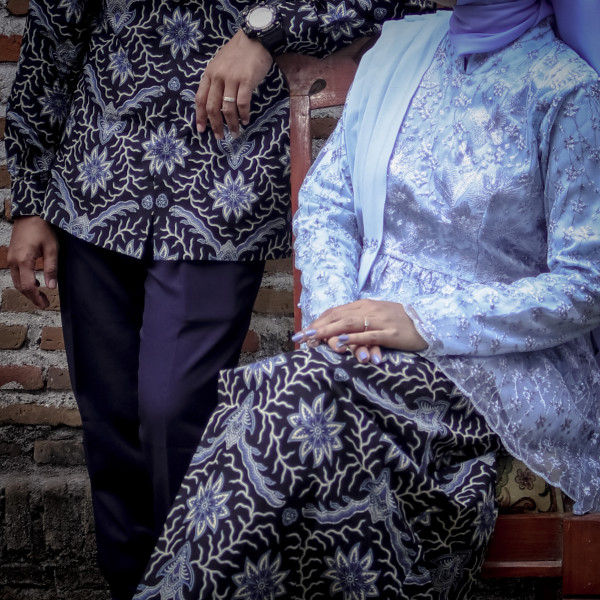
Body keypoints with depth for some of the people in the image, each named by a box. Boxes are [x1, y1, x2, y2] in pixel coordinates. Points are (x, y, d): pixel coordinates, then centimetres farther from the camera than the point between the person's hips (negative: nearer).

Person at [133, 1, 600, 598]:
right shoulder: (397, 48, 12)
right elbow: (324, 201, 14)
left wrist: (424, 322, -16)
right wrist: (336, 309, -6)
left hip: (498, 367, -4)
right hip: (372, 343, 5)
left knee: (293, 400, -30)